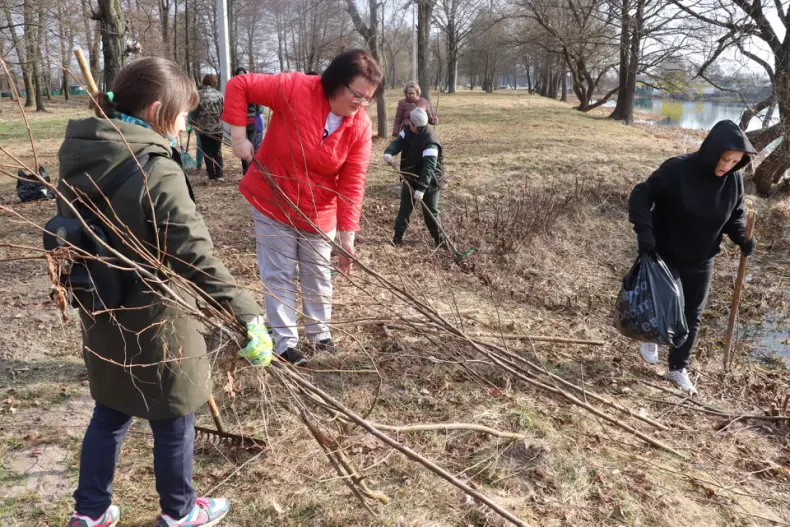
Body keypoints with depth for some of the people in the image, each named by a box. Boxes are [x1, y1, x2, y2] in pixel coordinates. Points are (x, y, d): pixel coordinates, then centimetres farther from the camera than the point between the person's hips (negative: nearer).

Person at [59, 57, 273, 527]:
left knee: (109, 416, 25)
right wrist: (247, 316, -30)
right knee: (173, 423, 15)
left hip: (102, 319, 8)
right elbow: (198, 258, -32)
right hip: (153, 327, -7)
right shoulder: (156, 172, -26)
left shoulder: (79, 159, 0)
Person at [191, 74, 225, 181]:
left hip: (203, 128, -1)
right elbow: (223, 111, 1)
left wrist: (194, 122, 17)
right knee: (217, 152, 12)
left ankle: (212, 176, 6)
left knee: (207, 152, 7)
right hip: (217, 127, 1)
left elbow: (194, 111, -2)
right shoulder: (219, 95, -2)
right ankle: (219, 175, 6)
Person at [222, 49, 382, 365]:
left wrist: (347, 233, -21)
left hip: (319, 212, 3)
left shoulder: (361, 127, -13)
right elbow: (238, 86, -15)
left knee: (317, 275, 15)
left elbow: (352, 183, -15)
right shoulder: (294, 89, -22)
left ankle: (320, 335, 34)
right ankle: (285, 342, 19)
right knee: (279, 276, 6)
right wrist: (238, 135, -21)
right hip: (272, 202, -2)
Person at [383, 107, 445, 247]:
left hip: (430, 181, -6)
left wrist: (421, 188, -44)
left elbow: (429, 167, -36)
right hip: (410, 178, 6)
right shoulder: (407, 131, -5)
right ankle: (398, 236, 19)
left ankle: (439, 238, 20)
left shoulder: (430, 142, -30)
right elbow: (398, 142, -11)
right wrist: (389, 152, -36)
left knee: (430, 211, 3)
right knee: (404, 208, 10)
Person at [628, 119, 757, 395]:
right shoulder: (677, 169, -23)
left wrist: (742, 237, -12)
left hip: (701, 260, 5)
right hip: (666, 254, -5)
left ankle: (679, 368, 29)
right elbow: (641, 195, -18)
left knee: (692, 316, 11)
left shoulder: (734, 180, -7)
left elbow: (736, 215, 7)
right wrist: (644, 230, -30)